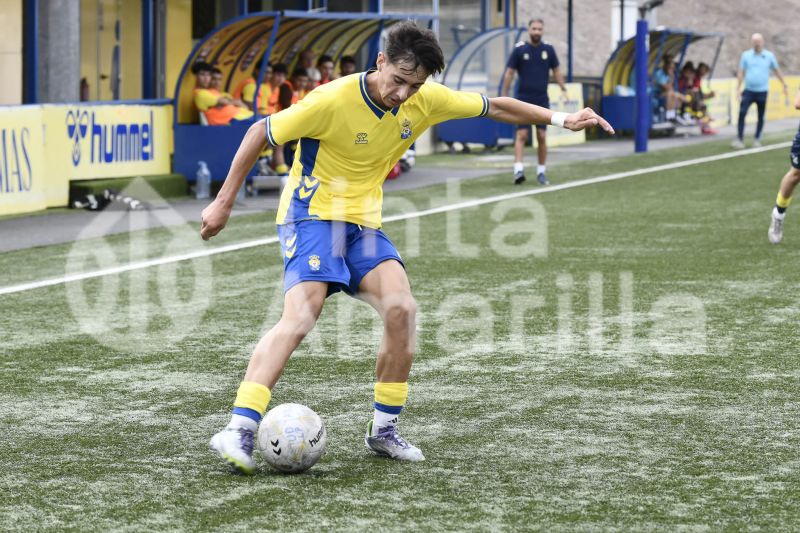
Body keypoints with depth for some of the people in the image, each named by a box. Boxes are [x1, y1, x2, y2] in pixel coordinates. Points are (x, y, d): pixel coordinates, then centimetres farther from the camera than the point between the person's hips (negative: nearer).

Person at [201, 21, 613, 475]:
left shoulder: (426, 100, -5)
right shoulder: (334, 100, -21)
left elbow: (493, 107, 11)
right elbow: (262, 132, -12)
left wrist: (559, 119, 8)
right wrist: (224, 203, -11)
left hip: (364, 221, 6)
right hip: (313, 213, -6)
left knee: (402, 308, -16)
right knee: (302, 314, -26)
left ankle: (384, 430, -1)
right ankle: (239, 431, -33)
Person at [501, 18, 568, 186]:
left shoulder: (548, 50, 5)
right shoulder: (519, 50, -2)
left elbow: (556, 71, 13)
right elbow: (509, 73, 1)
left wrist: (563, 89, 0)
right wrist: (503, 97, -1)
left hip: (542, 100, 2)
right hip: (523, 100, -2)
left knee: (542, 137, 1)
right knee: (522, 135, -10)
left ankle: (541, 172, 10)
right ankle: (518, 169, -17)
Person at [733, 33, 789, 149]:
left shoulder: (769, 56, 3)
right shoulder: (746, 55, 3)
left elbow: (777, 71, 12)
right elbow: (741, 72, 5)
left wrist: (785, 85, 14)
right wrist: (738, 88, -1)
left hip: (762, 91, 1)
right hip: (748, 90, 0)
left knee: (761, 117, 5)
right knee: (742, 113, -13)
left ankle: (757, 139, 17)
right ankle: (739, 139, -9)